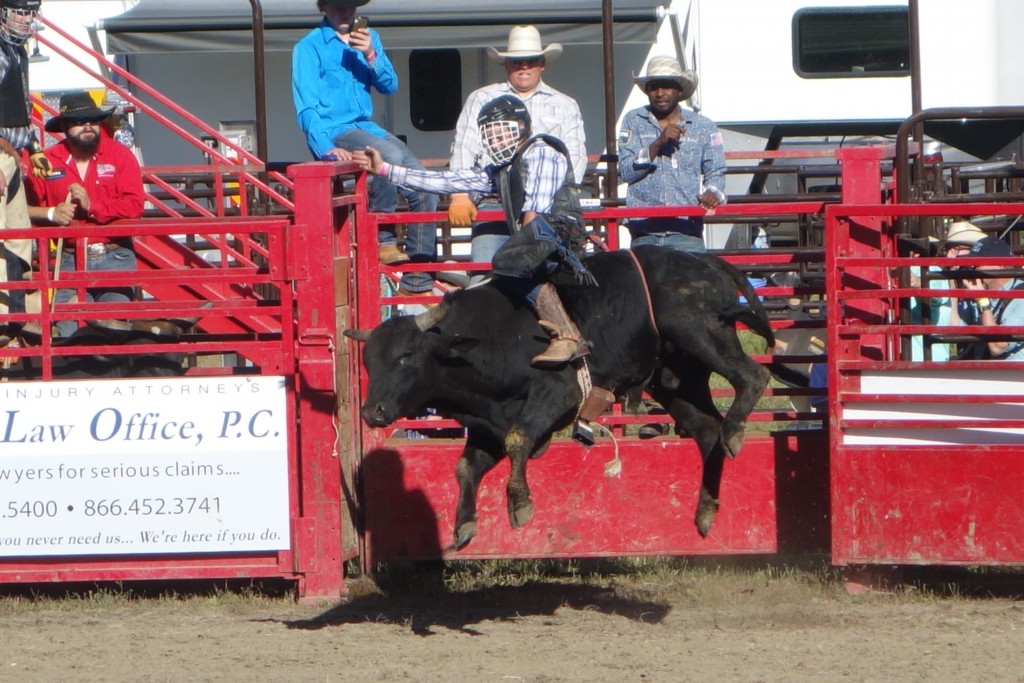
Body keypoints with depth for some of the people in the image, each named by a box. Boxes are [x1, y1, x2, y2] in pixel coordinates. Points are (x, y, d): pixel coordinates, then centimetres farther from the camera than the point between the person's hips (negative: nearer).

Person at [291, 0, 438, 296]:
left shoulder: (367, 38, 14)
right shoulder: (309, 47, -5)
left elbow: (389, 86, 7)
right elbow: (307, 108, -12)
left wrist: (371, 55, -12)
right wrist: (326, 148, -28)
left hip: (366, 127, 7)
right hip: (333, 132, -7)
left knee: (424, 191, -7)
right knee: (391, 155, -35)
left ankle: (417, 282, -1)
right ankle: (383, 241, -23)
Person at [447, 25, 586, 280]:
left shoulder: (565, 106, 20)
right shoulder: (481, 100, 19)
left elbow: (575, 156, 10)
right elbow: (463, 150, 10)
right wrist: (460, 197, -6)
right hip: (493, 204, 0)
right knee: (484, 279, -18)